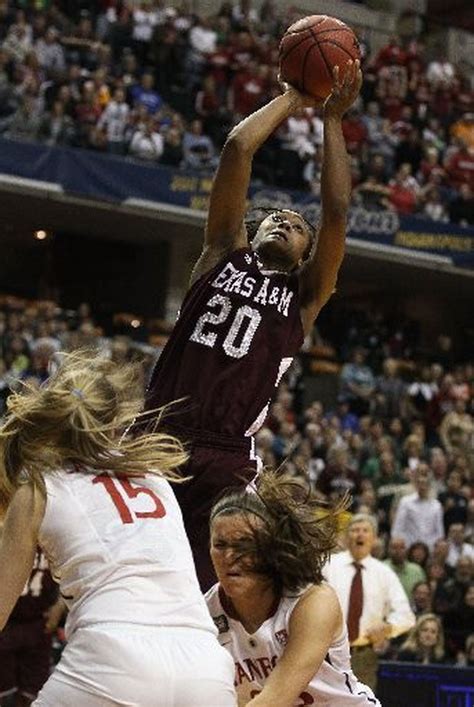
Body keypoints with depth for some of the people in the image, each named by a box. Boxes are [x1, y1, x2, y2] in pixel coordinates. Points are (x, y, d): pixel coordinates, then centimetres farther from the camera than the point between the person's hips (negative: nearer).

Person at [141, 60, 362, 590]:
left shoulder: (304, 296, 17)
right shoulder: (223, 256, 19)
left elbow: (336, 210, 6)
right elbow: (237, 148, 12)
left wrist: (332, 118, 11)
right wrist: (293, 99, 19)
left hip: (226, 460, 0)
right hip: (157, 440, 0)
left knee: (202, 594, -7)